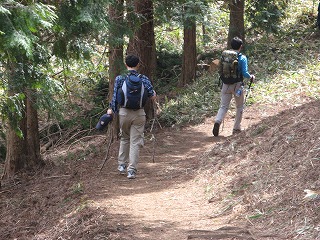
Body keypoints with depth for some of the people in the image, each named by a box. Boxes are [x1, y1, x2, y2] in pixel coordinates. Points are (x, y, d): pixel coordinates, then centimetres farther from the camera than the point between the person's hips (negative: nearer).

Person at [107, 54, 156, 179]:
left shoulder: (120, 78, -4)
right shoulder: (143, 79, -4)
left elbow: (115, 96, -2)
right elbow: (152, 96, -4)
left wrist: (111, 109, 12)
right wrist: (154, 93, 20)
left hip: (123, 112, 1)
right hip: (139, 113, -1)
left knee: (124, 138, 22)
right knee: (135, 142, 2)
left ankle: (122, 165, 25)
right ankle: (131, 170, -3)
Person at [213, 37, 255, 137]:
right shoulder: (242, 58, -9)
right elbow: (244, 73, -14)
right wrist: (251, 77, 5)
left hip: (226, 84, 3)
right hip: (237, 85, -3)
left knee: (223, 106, 5)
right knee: (240, 107, 16)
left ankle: (218, 121, -23)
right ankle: (236, 128, 18)